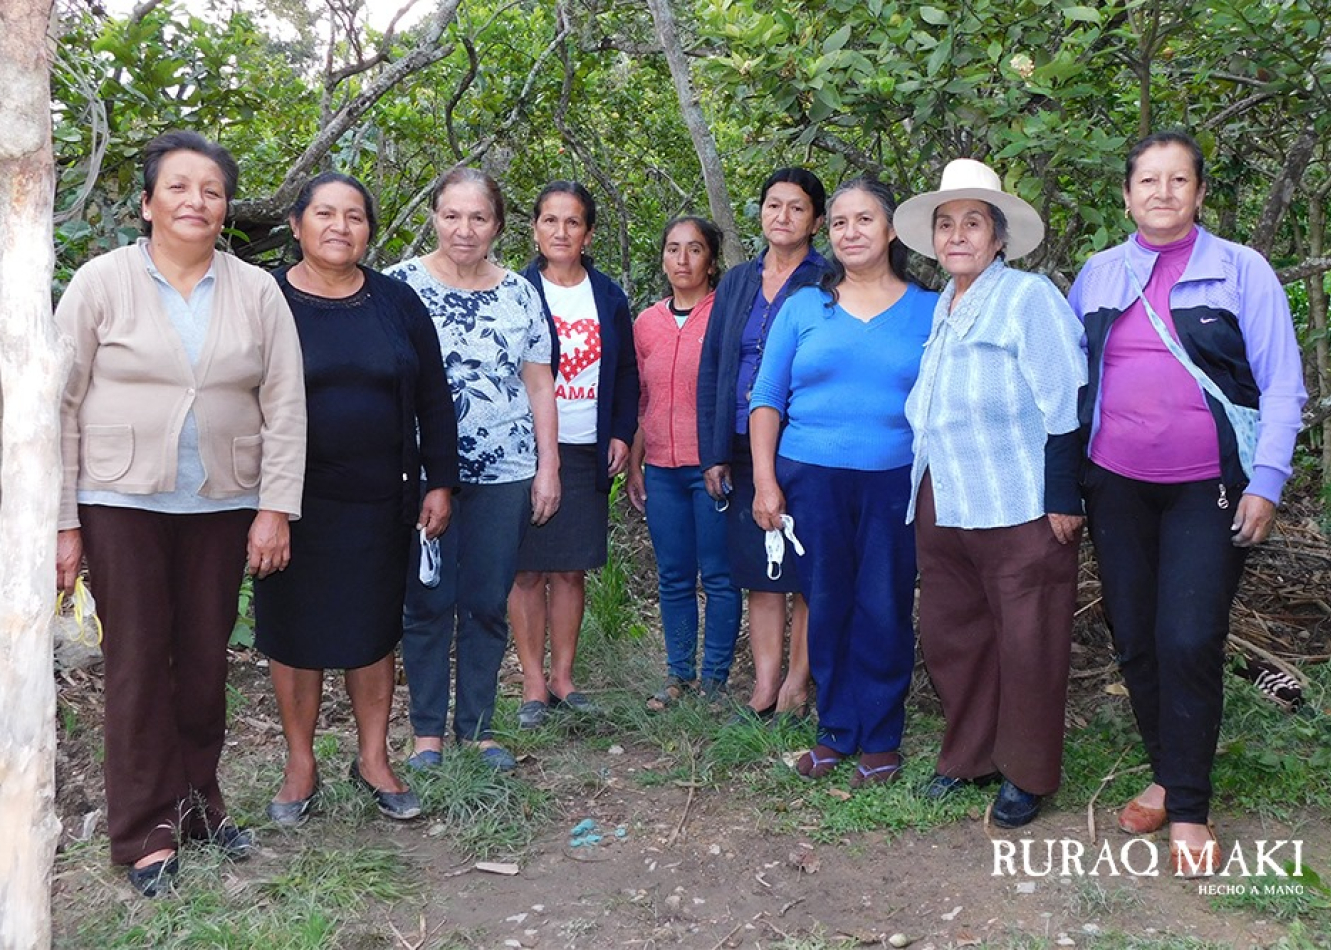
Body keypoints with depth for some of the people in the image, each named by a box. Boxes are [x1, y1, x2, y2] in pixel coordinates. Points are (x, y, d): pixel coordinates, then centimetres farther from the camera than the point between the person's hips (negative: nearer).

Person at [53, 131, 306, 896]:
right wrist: (64, 522, -4)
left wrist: (275, 508, -3)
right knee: (139, 660, 2)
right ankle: (149, 831, 13)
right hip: (123, 502, -2)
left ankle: (196, 798, 25)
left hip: (222, 505, 2)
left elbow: (284, 405, 3)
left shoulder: (257, 291, 4)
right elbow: (63, 404, -1)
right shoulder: (103, 281, -1)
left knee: (206, 657, 8)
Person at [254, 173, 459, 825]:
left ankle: (373, 759, 26)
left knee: (373, 630, 11)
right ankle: (300, 765, 24)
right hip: (293, 501, -1)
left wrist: (439, 484, 2)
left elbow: (434, 400, 6)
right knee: (294, 632, 8)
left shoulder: (396, 303, 3)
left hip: (380, 502, 2)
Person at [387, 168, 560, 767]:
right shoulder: (399, 285, 0)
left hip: (505, 474, 2)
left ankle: (478, 727, 20)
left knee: (488, 605, 7)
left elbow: (539, 385, 11)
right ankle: (427, 731, 18)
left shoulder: (520, 293, 9)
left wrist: (548, 465, 5)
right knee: (427, 604, 4)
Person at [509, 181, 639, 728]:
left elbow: (626, 372, 13)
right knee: (529, 569, 1)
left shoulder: (608, 296, 9)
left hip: (587, 451, 3)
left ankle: (563, 676, 20)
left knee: (572, 569, 9)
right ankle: (534, 682, 11)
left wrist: (622, 434, 3)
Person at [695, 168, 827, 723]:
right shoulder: (737, 282, 13)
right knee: (759, 572, 9)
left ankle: (796, 685, 14)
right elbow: (711, 369, 13)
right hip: (745, 448, 5)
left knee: (807, 573, 2)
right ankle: (764, 688, 17)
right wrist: (712, 452, 7)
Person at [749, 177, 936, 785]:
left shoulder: (929, 311, 7)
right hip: (811, 480, 1)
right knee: (827, 608, 7)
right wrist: (765, 480, -1)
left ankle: (880, 740, 18)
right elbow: (767, 397, 7)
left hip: (895, 482, -1)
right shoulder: (804, 306, 9)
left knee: (884, 611, 2)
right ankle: (835, 731, 22)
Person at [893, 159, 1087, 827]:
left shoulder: (1030, 298, -7)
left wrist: (1062, 498, -16)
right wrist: (923, 493, 18)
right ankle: (968, 757, 29)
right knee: (950, 636, 12)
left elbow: (1063, 406, -12)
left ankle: (1026, 775, 18)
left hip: (1021, 511, -7)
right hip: (943, 509, 7)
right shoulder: (938, 310, 14)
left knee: (1026, 645, 2)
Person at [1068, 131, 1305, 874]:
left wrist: (1266, 481, -9)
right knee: (1134, 639, 7)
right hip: (1116, 485, 3)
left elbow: (1282, 383, -1)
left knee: (1189, 641, -9)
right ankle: (1167, 775, 26)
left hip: (1208, 490, -3)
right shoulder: (1098, 275, 8)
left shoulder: (1241, 270, -1)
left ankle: (1189, 808, 6)